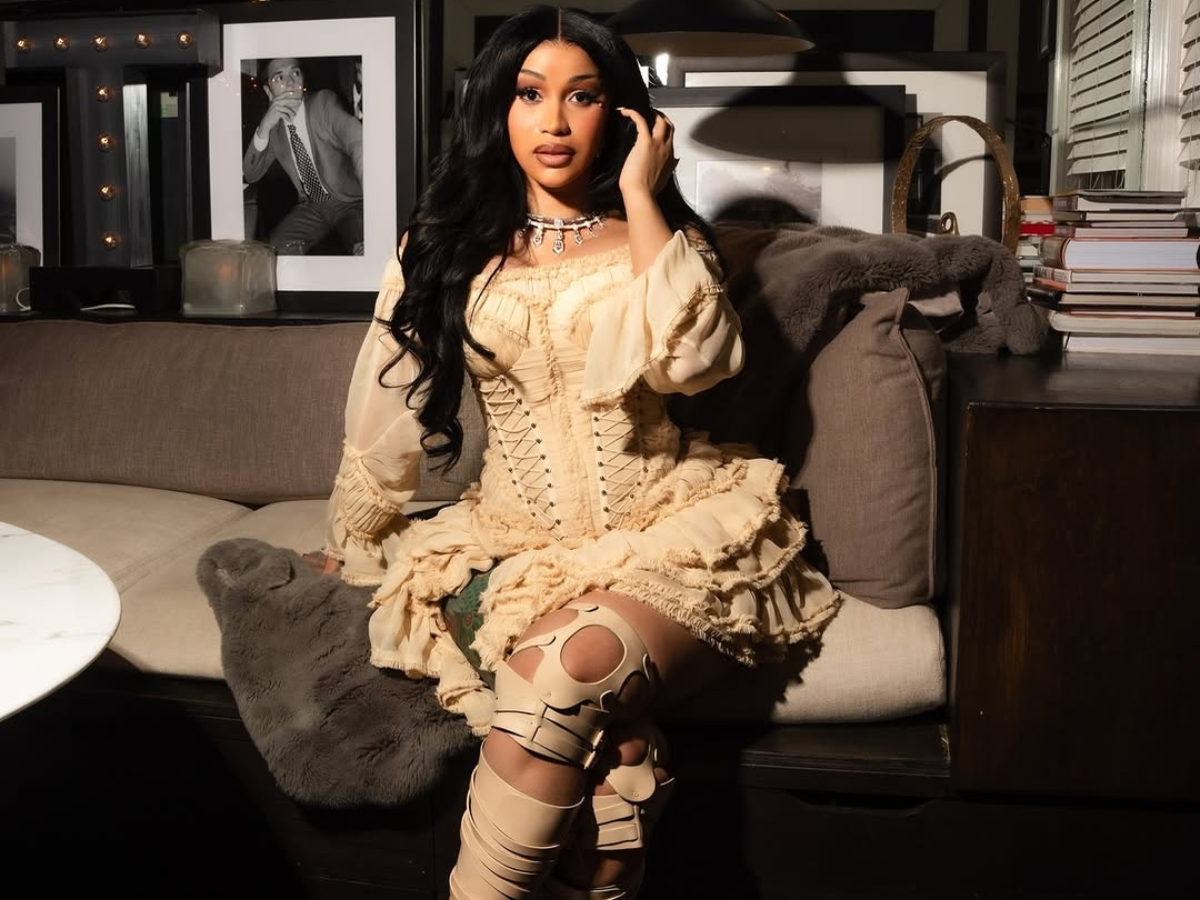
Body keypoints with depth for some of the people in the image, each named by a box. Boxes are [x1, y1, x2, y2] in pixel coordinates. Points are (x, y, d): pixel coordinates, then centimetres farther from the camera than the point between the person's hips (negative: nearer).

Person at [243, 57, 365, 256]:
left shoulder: (324, 103, -10)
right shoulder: (274, 124, 3)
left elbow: (357, 141, -26)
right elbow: (249, 175, 0)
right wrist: (265, 127, -18)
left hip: (350, 202, -4)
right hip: (310, 208, 4)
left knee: (364, 251, -33)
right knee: (277, 248, -23)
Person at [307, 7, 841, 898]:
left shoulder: (657, 235, 7)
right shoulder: (445, 246, 9)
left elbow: (695, 359, -15)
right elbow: (387, 412, 15)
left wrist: (640, 197, -8)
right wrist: (348, 550, 22)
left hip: (667, 538, -1)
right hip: (513, 548, 1)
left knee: (569, 668, -32)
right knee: (600, 725, -29)